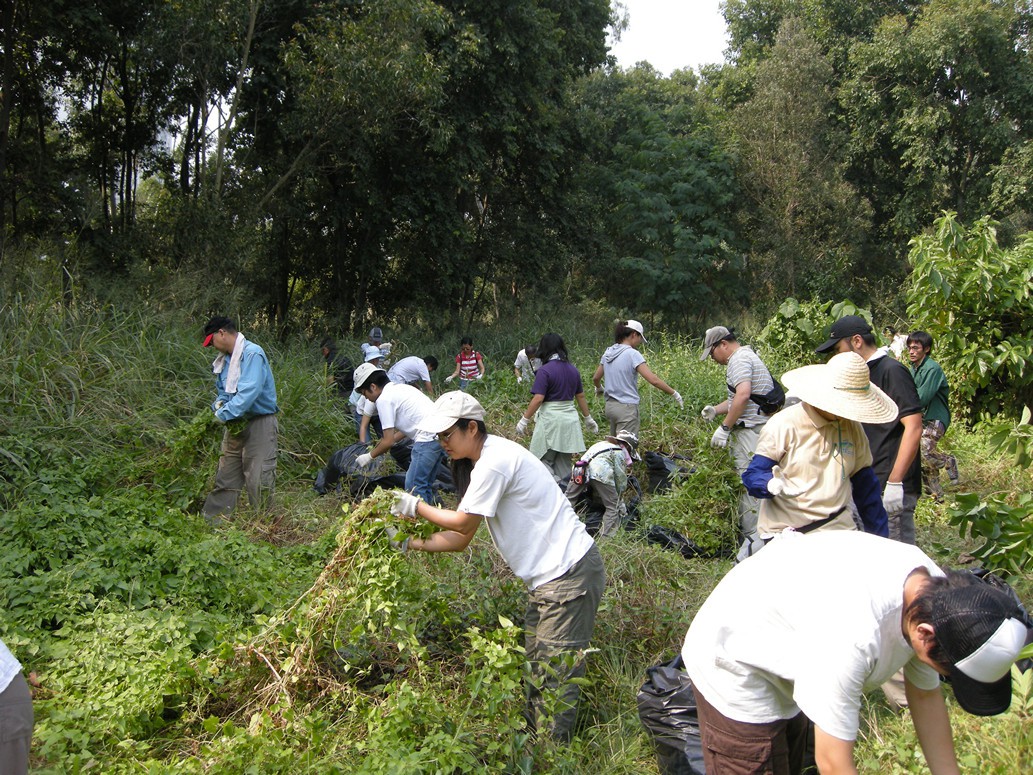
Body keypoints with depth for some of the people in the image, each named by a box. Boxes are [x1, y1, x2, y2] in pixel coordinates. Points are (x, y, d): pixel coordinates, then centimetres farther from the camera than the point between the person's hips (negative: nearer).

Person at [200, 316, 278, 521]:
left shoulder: (252, 354, -16)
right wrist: (220, 403, 0)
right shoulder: (224, 360, 12)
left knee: (258, 478, -5)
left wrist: (224, 414, -23)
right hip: (235, 424, 9)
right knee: (225, 477, 12)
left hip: (259, 422, -8)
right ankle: (211, 521, 18)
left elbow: (249, 391, -26)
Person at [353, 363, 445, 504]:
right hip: (440, 433, 10)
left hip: (428, 438, -10)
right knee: (425, 485, 17)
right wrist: (387, 442, 30)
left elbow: (388, 441, -6)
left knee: (414, 487, -3)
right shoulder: (400, 388, 21)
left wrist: (369, 457, 9)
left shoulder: (384, 399, -6)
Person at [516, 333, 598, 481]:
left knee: (543, 461, -1)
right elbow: (580, 396, 15)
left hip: (550, 418, -7)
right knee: (563, 463, 13)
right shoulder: (572, 369, 9)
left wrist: (524, 420, -10)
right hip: (570, 418, 7)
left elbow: (538, 399, -17)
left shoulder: (545, 370, -11)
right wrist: (588, 418, 26)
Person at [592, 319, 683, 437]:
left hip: (610, 405, 8)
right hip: (627, 408, -8)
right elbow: (653, 380, -19)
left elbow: (596, 378, 20)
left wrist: (599, 389, 41)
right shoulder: (632, 354, -13)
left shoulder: (608, 353, 8)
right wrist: (674, 394, -10)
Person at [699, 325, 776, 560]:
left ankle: (754, 539, -6)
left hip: (749, 431, -11)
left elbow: (743, 394, -24)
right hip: (759, 428, 11)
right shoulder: (749, 356, 23)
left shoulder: (739, 359, -10)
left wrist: (724, 427, -21)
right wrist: (715, 410, 15)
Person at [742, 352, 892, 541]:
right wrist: (774, 485, -32)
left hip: (840, 531, 5)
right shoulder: (784, 425, -11)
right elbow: (753, 475, -10)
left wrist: (880, 537, 14)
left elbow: (864, 484, 13)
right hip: (786, 535, -5)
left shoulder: (852, 427, 7)